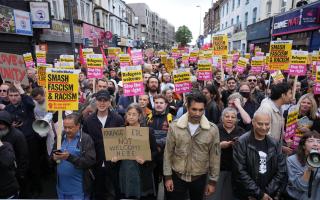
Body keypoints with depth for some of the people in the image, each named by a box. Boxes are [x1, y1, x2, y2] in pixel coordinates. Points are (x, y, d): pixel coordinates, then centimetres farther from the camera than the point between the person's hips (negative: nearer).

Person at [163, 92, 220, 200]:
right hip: (177, 176, 0)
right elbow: (168, 152, -4)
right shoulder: (174, 126, -11)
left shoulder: (212, 129, -10)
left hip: (200, 177, 1)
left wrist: (213, 181, 0)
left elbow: (215, 156, -3)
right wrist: (168, 176, -2)